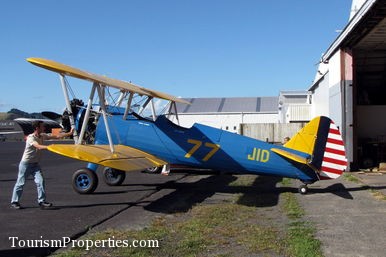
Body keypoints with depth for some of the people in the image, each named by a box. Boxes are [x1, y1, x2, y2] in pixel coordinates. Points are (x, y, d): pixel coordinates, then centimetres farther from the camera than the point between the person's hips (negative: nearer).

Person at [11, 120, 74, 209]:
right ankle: (14, 202, 20)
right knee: (20, 183, 4)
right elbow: (39, 147, -38)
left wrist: (69, 133, -2)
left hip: (35, 164, 6)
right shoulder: (31, 138, -21)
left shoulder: (42, 136, 0)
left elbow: (57, 136, 2)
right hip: (25, 164, -6)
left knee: (40, 181, -8)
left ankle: (42, 202, -4)